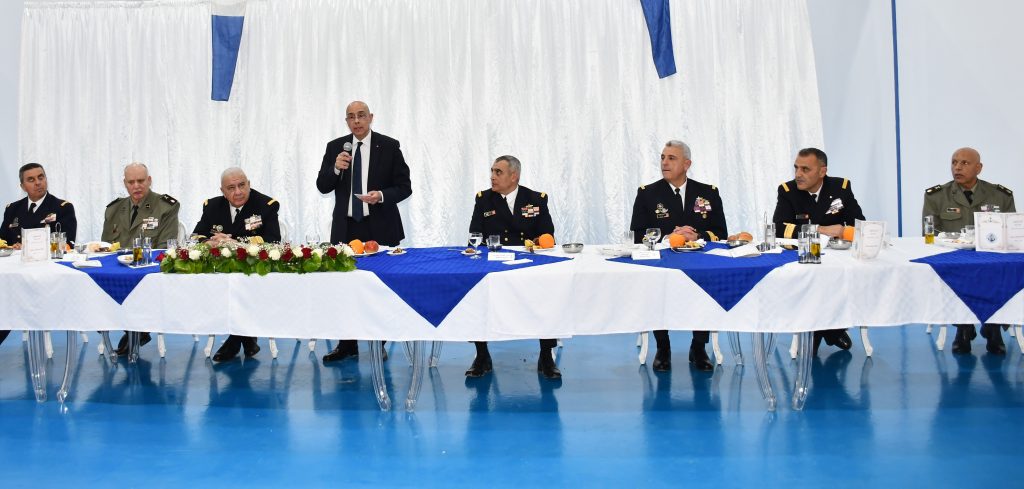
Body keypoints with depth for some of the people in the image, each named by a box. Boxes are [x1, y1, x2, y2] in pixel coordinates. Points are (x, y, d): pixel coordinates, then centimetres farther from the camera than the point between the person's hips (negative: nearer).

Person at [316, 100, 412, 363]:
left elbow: (404, 187, -1)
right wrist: (336, 168, -15)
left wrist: (381, 195, -20)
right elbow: (322, 186, 4)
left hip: (380, 228, -2)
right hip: (346, 228, 2)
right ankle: (347, 345, 14)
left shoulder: (389, 146, -1)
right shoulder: (335, 147, 6)